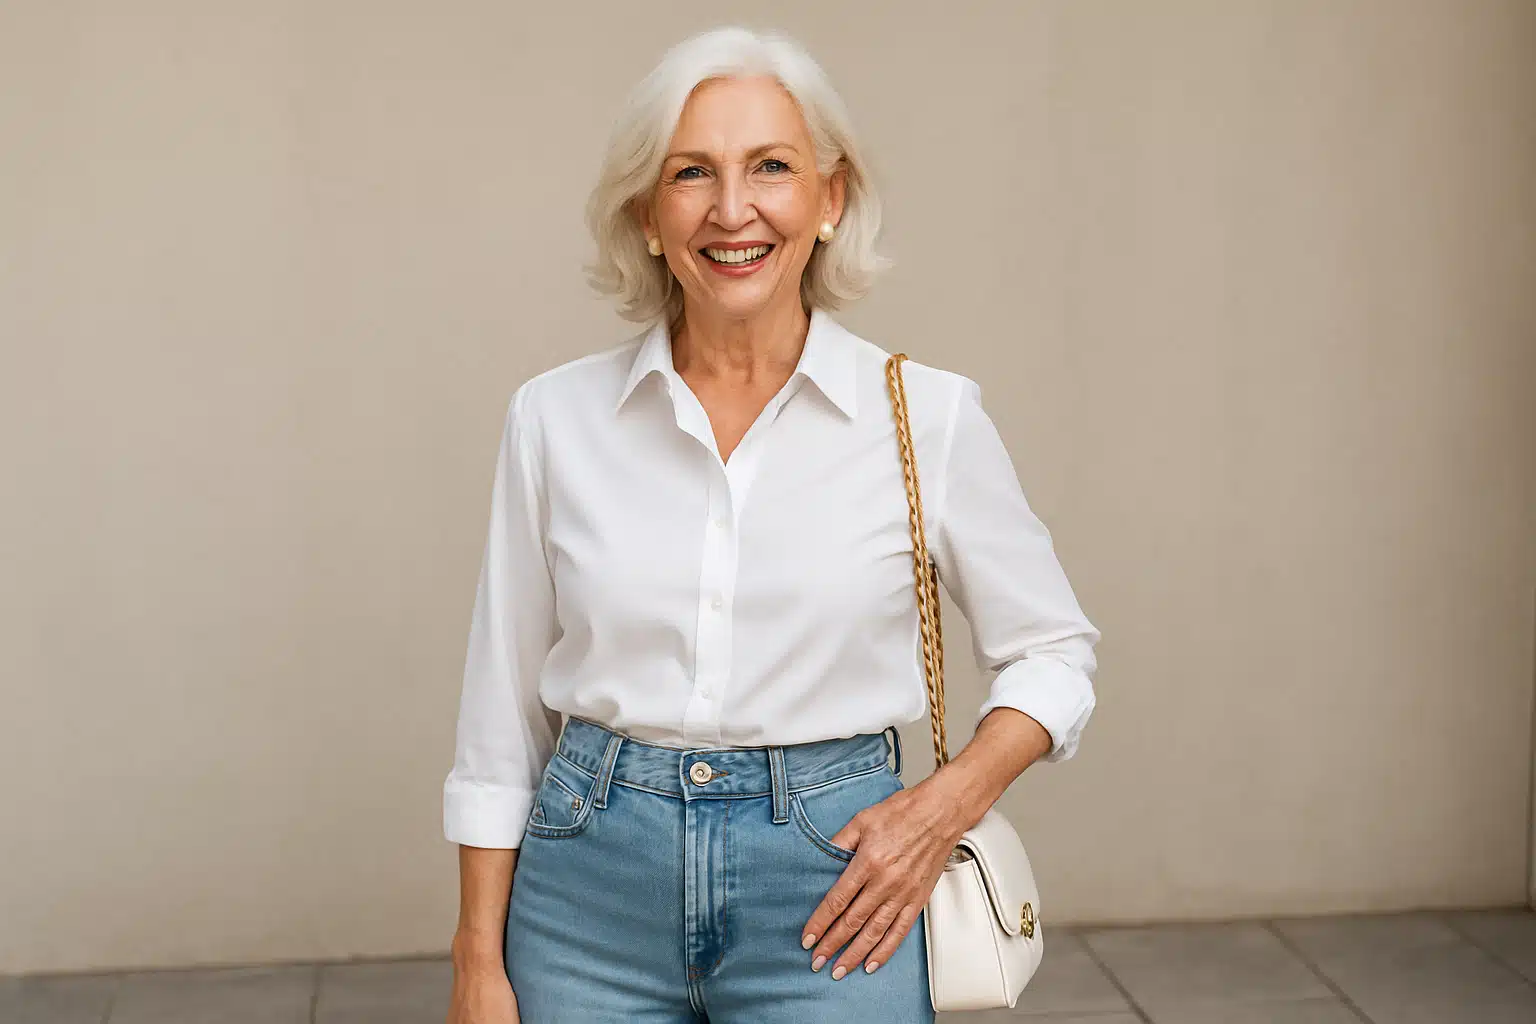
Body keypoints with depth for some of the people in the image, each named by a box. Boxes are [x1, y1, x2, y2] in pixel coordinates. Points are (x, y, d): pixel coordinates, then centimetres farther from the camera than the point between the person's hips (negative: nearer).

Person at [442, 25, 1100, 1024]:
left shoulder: (931, 415, -5)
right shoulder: (555, 416, -1)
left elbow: (1055, 651, 6)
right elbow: (503, 713, 4)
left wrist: (945, 804, -9)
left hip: (828, 895, -1)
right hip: (593, 891, 1)